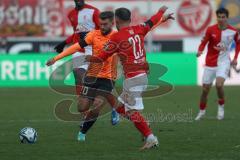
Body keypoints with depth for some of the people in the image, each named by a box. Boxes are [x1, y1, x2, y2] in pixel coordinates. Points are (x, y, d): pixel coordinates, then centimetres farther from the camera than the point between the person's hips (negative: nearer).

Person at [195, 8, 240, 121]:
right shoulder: (211, 30, -9)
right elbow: (203, 43, -4)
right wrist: (200, 51, -26)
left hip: (223, 62, -1)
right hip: (210, 63, 1)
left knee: (219, 84, -25)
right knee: (205, 89, 5)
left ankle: (221, 106, 1)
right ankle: (202, 111, 27)